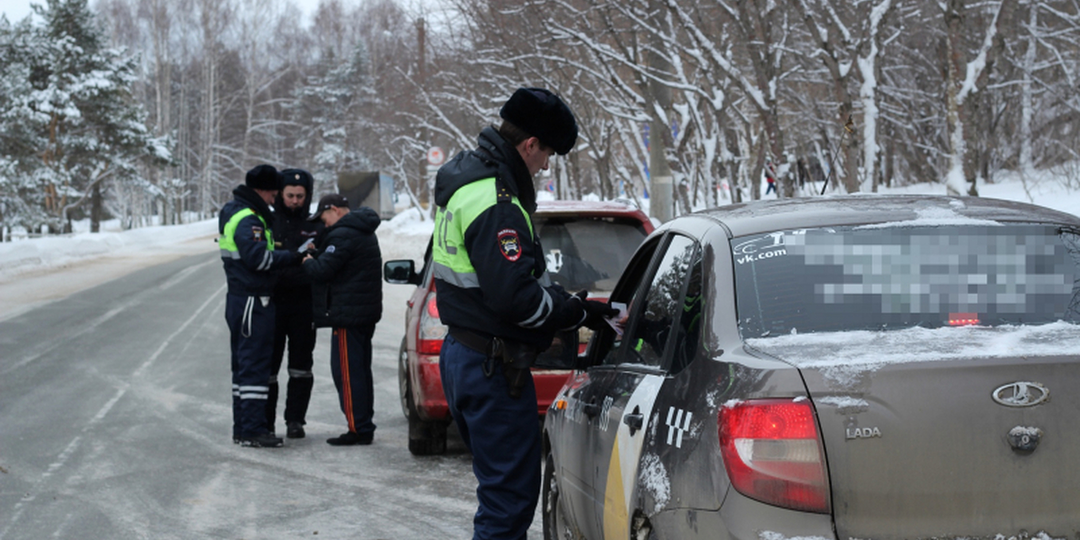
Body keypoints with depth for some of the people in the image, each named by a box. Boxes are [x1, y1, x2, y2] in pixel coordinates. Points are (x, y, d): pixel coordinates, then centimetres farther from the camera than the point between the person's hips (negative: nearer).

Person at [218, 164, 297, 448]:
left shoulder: (233, 212, 16)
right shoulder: (248, 219, -17)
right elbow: (258, 257, -25)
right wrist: (293, 256, -18)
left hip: (239, 298, 11)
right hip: (253, 301, -11)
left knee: (243, 363, 15)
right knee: (255, 363, -8)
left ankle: (242, 427, 21)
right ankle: (253, 429, -7)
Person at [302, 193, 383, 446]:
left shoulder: (343, 235, -16)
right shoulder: (364, 233, 17)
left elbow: (322, 271, -19)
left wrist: (307, 260, 0)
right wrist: (315, 257, 13)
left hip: (348, 314, -10)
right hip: (367, 311, 10)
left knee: (347, 372, -7)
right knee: (361, 370, 15)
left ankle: (358, 428, -7)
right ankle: (365, 425, 19)